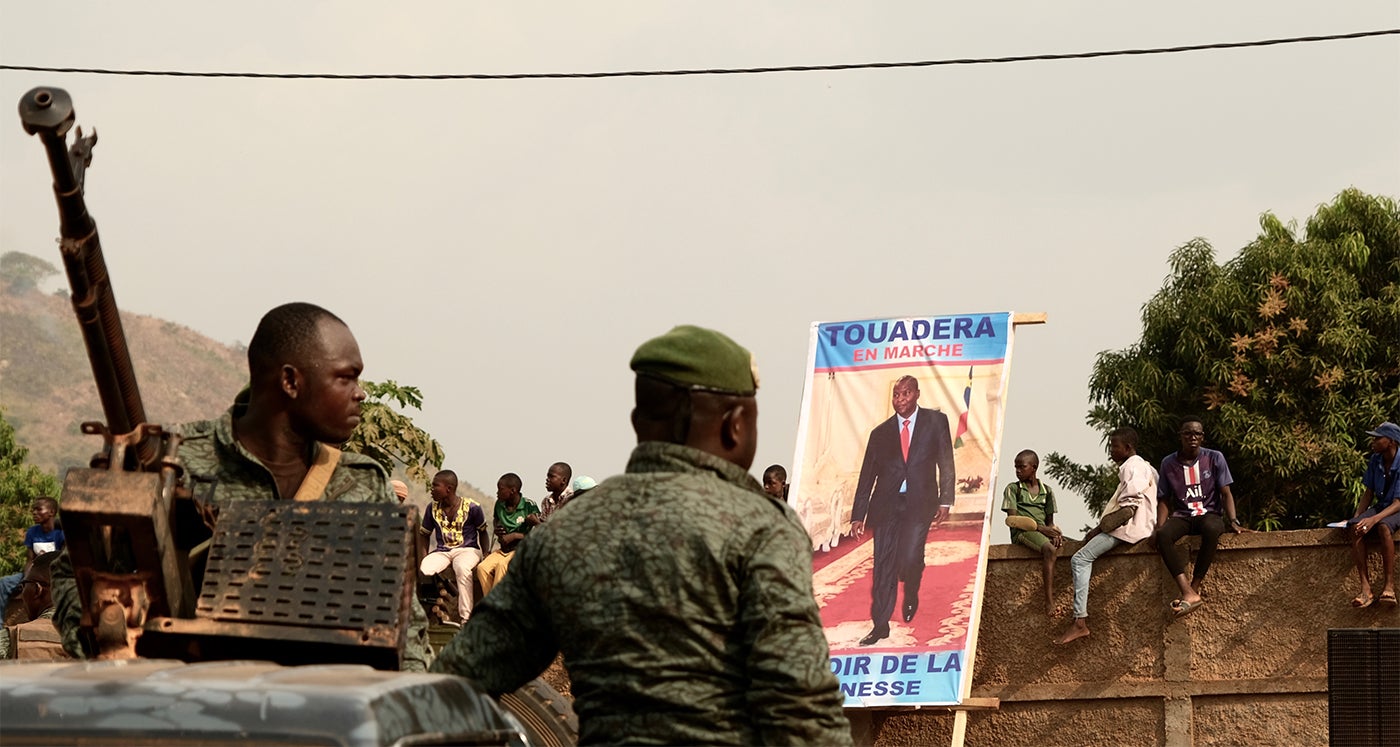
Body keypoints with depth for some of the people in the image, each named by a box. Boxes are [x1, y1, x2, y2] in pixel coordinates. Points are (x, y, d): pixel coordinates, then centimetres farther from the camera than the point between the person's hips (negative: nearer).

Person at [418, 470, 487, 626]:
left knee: (462, 568, -40)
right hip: (442, 551, 3)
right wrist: (423, 554, -2)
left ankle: (466, 617, -36)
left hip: (467, 549, -3)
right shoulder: (433, 508, 7)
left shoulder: (471, 507, -3)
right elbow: (424, 534, 17)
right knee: (421, 569, -29)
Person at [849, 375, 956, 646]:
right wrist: (858, 515, 7)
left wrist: (945, 500, -5)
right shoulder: (881, 433, 13)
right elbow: (867, 476, 12)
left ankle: (911, 597, 15)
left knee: (909, 558, -18)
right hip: (886, 504, 3)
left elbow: (946, 463, 5)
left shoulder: (935, 421, 7)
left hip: (919, 503, -3)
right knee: (883, 566, 0)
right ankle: (880, 625, 8)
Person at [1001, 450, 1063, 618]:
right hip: (1021, 533, -6)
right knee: (1049, 549, -35)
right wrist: (1039, 528, -16)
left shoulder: (1046, 491, 17)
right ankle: (1049, 602, -43)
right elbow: (1012, 519, -5)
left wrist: (1053, 531, -10)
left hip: (1044, 531, 6)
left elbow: (1049, 520, 16)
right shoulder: (1013, 489, 6)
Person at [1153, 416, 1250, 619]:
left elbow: (1226, 494, 2)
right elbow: (1164, 501, 11)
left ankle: (1195, 586, -34)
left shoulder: (1214, 458, 3)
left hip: (1209, 513, -2)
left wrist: (1233, 522, -13)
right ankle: (1189, 594, -44)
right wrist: (1160, 527, -6)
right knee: (1163, 535, -35)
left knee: (1211, 530, -41)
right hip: (1182, 516, 2)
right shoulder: (1169, 464, 7)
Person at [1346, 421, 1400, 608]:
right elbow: (1369, 493, 10)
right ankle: (1365, 588, -35)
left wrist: (1374, 519, -34)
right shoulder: (1375, 461, 2)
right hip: (1381, 506, 6)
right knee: (1355, 528, -26)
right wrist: (1357, 517, -4)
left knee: (1384, 527, -40)